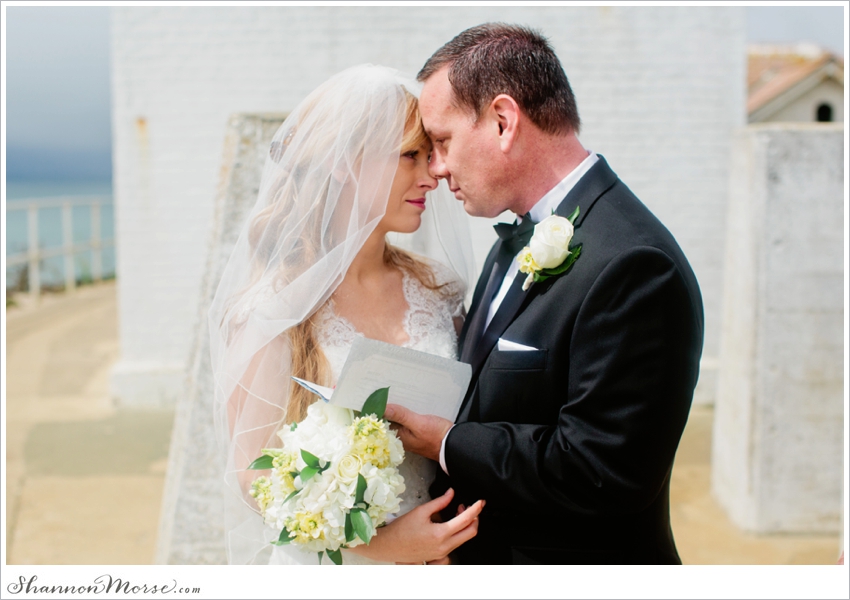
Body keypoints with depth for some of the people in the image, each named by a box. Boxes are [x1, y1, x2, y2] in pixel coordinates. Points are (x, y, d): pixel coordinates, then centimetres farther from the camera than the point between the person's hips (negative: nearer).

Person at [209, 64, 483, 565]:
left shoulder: (436, 289, -3)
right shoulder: (276, 308, -16)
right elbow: (256, 474, -13)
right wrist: (380, 543, -22)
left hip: (432, 552, 4)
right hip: (324, 559, -4)